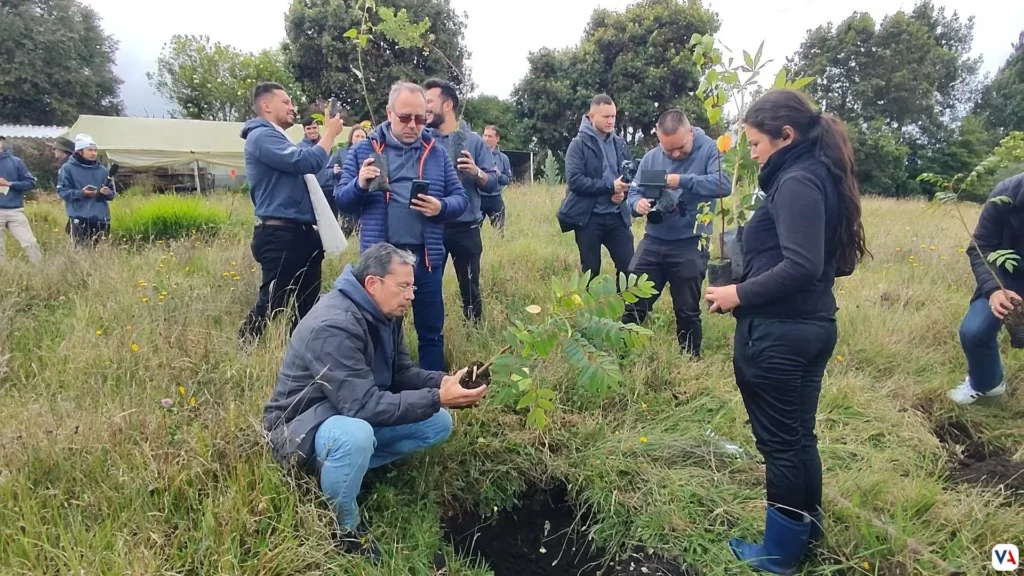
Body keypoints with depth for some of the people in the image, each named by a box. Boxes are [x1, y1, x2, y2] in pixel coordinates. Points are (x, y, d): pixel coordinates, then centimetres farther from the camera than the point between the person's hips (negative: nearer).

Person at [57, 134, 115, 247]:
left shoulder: (102, 170, 12)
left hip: (101, 219, 4)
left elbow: (112, 193, 14)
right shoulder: (68, 168, 1)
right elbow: (62, 191, -3)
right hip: (79, 219, -3)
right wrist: (81, 193, -18)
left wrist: (107, 192, -9)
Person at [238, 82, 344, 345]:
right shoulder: (262, 136, -9)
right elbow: (306, 162, -22)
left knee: (308, 306, 13)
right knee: (270, 305, -7)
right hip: (280, 236, -10)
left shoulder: (276, 139, 23)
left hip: (300, 233, 10)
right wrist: (330, 134, -7)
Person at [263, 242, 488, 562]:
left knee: (438, 424, -3)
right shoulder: (334, 325, -30)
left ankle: (345, 468, 0)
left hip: (350, 415, 8)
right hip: (300, 427, -8)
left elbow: (402, 374, 2)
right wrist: (437, 398, -35)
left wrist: (445, 382, -17)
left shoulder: (384, 315, -2)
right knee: (355, 436, -41)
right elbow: (363, 405, -34)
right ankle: (344, 529, -12)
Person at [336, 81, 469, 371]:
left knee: (431, 331, 12)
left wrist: (442, 207, -15)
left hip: (426, 257, 1)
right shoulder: (364, 149, 4)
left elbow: (460, 198, 6)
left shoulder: (437, 153, 8)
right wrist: (360, 185, -19)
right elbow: (341, 199, 2)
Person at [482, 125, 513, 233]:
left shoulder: (503, 158, 3)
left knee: (499, 231, 9)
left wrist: (499, 174, -11)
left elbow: (509, 179, 6)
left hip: (495, 199, 2)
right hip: (477, 198, -2)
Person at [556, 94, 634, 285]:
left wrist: (623, 193, -7)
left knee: (629, 268, 2)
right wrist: (610, 186, -21)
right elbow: (574, 180, -16)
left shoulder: (619, 143, 10)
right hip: (588, 217, -4)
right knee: (591, 271, 6)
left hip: (616, 216, 4)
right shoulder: (579, 144, -5)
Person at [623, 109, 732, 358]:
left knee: (687, 312, 10)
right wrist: (638, 204, -16)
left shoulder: (709, 150, -8)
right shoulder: (650, 158, 4)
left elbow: (724, 184, -22)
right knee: (633, 304, 8)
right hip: (653, 241, 4)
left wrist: (683, 180, -28)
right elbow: (634, 192, 7)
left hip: (690, 244, -3)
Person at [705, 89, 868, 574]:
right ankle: (806, 528, 39)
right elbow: (832, 262, 15)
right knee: (797, 435, 21)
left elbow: (801, 266, -26)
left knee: (779, 441, 5)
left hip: (779, 333, -10)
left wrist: (741, 293, -16)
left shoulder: (796, 183, -17)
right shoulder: (819, 176, 12)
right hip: (810, 326, 10)